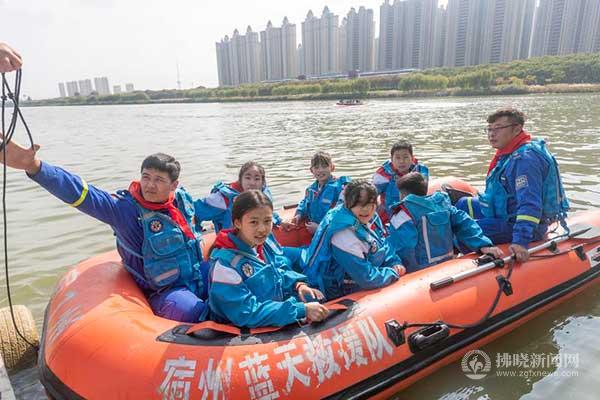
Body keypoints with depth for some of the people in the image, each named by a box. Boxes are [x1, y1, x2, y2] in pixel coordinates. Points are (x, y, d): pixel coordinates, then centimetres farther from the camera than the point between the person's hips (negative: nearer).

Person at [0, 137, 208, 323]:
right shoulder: (126, 208, -16)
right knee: (198, 313, -29)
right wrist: (34, 166, -38)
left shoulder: (182, 198, -1)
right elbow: (80, 193, -28)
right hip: (165, 292, -6)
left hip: (200, 276, 6)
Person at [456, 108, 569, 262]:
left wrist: (521, 241, -39)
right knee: (463, 204, 20)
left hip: (515, 224, -11)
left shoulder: (525, 158, -26)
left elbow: (530, 205, -34)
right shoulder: (509, 153, 8)